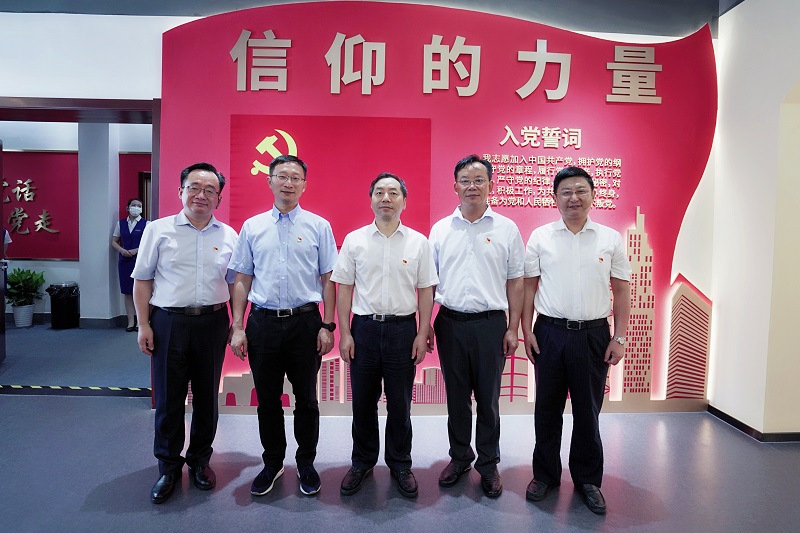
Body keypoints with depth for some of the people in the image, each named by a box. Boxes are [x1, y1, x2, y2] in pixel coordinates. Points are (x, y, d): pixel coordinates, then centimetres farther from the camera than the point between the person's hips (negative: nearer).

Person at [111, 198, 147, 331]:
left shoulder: (146, 224, 0)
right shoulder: (120, 223, 12)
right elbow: (114, 241, 14)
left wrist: (136, 250, -16)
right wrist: (121, 250, -6)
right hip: (124, 262, 4)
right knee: (127, 293, 5)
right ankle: (131, 321, 12)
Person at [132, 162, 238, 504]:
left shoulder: (228, 235, 5)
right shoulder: (159, 230, 1)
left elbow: (235, 283, 10)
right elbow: (142, 280, 3)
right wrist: (144, 325, -2)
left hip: (212, 323, 2)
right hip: (169, 322, -1)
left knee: (207, 396, 11)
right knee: (168, 398, 7)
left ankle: (200, 461, 31)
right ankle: (168, 467, 26)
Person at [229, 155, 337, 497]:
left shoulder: (318, 226, 2)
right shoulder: (252, 227, 7)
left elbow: (328, 280, 1)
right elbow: (242, 280, 7)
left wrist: (328, 326, -6)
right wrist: (237, 327, 2)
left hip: (305, 321, -1)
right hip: (263, 322, 2)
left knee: (306, 399, 9)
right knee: (267, 400, 12)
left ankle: (306, 463, 29)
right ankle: (272, 464, 32)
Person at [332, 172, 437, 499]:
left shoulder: (418, 242, 2)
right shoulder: (355, 240, 2)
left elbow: (426, 291, 3)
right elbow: (344, 289, 3)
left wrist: (422, 335, -2)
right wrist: (345, 334, -2)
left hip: (403, 328, 0)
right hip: (364, 328, 1)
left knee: (400, 404, 10)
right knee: (363, 402, 12)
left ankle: (400, 465, 29)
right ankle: (362, 462, 32)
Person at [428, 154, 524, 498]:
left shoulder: (506, 229, 1)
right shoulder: (440, 229, 5)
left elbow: (515, 282, 2)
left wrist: (513, 328, -2)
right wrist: (425, 325, 3)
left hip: (490, 324, -1)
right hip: (450, 324, 2)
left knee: (488, 398, 9)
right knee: (456, 397, 13)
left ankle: (488, 464, 26)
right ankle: (460, 457, 31)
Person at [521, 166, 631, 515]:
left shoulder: (610, 239, 4)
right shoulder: (540, 237, 2)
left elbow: (621, 291, 5)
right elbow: (529, 287, 3)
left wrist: (619, 338, 0)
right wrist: (526, 331, -2)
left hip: (594, 334, 0)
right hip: (550, 332, 0)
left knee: (588, 411, 11)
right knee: (547, 408, 11)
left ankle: (588, 479, 29)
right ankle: (545, 475, 29)